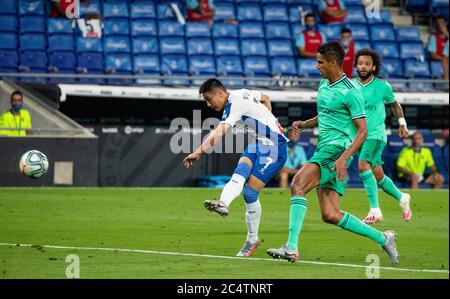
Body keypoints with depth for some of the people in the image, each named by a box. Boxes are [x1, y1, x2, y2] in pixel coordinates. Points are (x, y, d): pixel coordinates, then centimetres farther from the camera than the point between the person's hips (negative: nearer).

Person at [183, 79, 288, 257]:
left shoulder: (237, 105, -20)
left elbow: (219, 132, -31)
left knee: (249, 192, -12)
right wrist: (268, 123, 24)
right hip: (259, 143, 9)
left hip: (274, 146, -9)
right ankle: (223, 203, -34)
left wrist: (199, 151, -38)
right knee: (241, 169, -18)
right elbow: (265, 98, 27)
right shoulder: (240, 94, 9)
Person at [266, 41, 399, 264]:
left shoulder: (350, 92, -10)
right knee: (330, 215, 3)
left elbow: (362, 131, -13)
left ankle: (291, 247, -30)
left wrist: (344, 158, -24)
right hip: (324, 149, 9)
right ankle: (382, 238, 15)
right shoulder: (323, 85, 16)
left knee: (298, 185, -24)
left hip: (337, 149, -9)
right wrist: (304, 124, 13)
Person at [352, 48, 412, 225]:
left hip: (376, 134, -4)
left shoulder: (382, 86, -1)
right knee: (377, 176, 9)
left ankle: (375, 211, -26)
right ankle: (402, 198, 35)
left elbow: (394, 104, 18)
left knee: (363, 165, -27)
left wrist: (402, 124, 15)